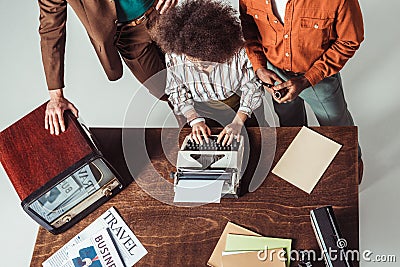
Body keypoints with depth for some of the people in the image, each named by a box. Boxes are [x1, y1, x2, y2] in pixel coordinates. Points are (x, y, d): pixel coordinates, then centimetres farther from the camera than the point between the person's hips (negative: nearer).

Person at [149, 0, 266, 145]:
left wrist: (238, 122, -24)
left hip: (240, 107, 0)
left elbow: (251, 87, -13)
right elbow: (176, 91, -6)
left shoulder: (238, 53, -26)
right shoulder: (173, 55, -21)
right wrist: (195, 120, -19)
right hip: (201, 110, 1)